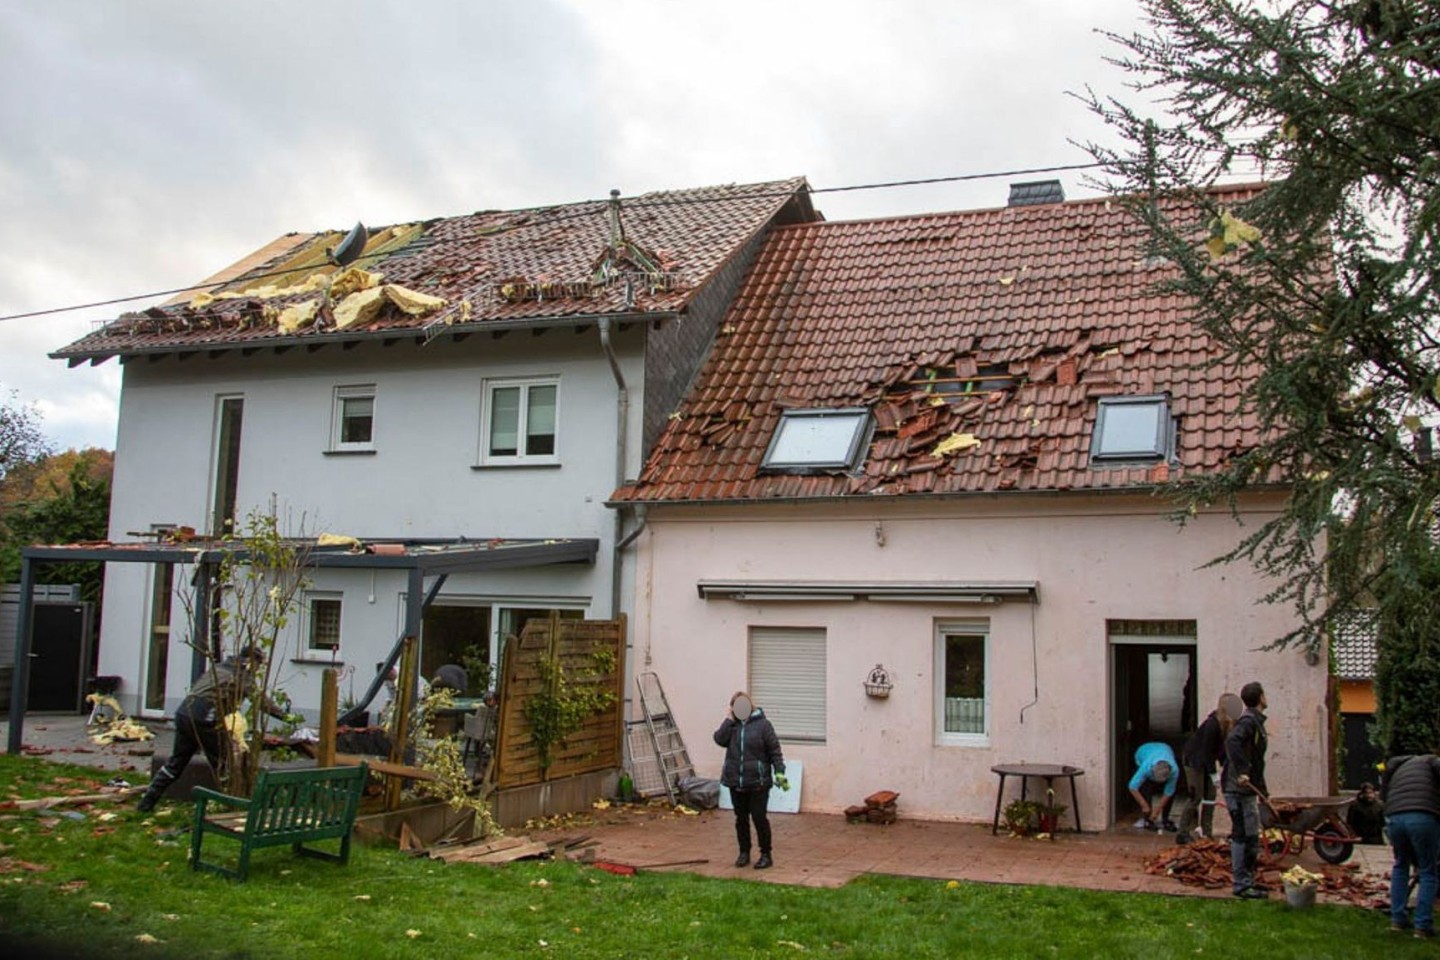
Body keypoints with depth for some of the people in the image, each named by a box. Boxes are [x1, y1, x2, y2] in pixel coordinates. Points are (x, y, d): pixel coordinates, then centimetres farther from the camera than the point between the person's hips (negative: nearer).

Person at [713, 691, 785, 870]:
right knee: (741, 819, 12)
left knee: (759, 818, -1)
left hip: (757, 782, -4)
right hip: (736, 782, 4)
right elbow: (719, 739, -9)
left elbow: (774, 750, -5)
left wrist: (779, 771, -13)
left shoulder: (762, 724, -5)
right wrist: (729, 720, -11)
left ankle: (766, 855, 10)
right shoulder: (731, 725, 7)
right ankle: (744, 853, 25)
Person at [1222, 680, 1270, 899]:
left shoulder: (1255, 721, 18)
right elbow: (1232, 741, -34)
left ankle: (1246, 882, 23)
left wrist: (1263, 790, 24)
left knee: (1250, 838, 15)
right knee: (1244, 836, -6)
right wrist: (1241, 772, -35)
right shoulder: (1248, 721, -14)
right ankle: (1241, 885, -1)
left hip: (1247, 789, 10)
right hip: (1239, 789, -10)